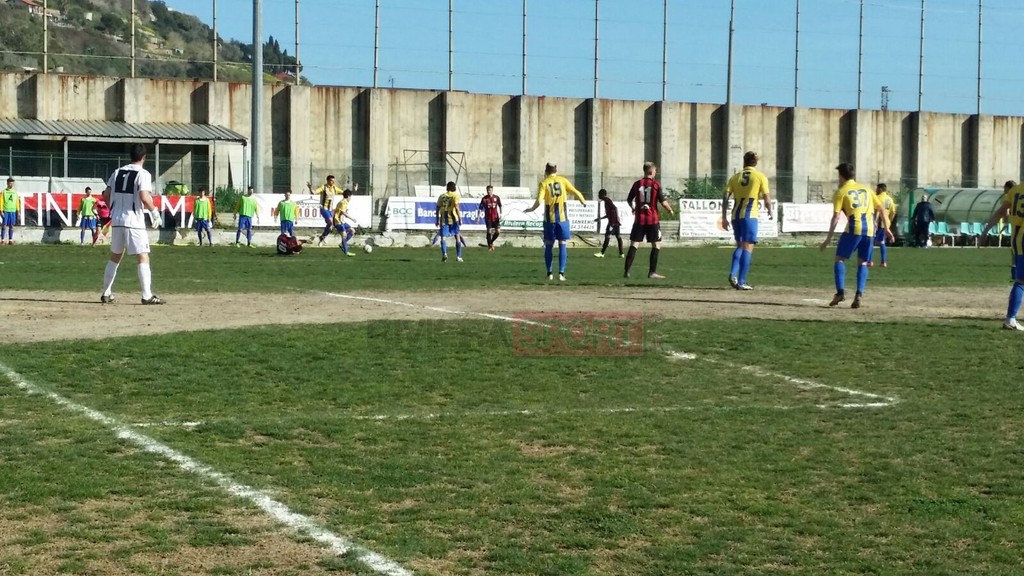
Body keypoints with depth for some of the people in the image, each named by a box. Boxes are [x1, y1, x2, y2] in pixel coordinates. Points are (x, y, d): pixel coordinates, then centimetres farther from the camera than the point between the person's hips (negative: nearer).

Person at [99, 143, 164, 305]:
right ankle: (147, 296, -12)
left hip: (116, 220, 6)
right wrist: (154, 211, -3)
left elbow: (106, 196, 9)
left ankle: (106, 293, 19)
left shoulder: (117, 172, 11)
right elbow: (144, 198, -18)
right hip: (134, 221, -6)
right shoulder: (143, 174, -7)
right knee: (143, 257, -5)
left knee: (115, 257, 17)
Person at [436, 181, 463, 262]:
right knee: (457, 237, 12)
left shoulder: (441, 196, 11)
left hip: (443, 219, 2)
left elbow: (438, 209, 10)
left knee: (443, 237, 0)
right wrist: (460, 219, -8)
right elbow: (456, 208, -10)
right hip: (453, 219, -2)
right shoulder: (455, 195, 0)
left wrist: (437, 220, 17)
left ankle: (444, 254, -24)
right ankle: (458, 256, 12)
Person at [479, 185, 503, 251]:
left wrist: (500, 214, 3)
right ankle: (489, 246, 7)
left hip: (495, 217, 2)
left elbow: (500, 206, 11)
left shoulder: (496, 197, 1)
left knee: (498, 231, -5)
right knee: (489, 231, -7)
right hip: (488, 218, -2)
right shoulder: (484, 198, -3)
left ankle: (491, 242, 20)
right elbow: (481, 208, 2)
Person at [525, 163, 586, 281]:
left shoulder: (543, 183, -3)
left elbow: (539, 201, -14)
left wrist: (532, 209, 3)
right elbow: (576, 192, -3)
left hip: (549, 218, 0)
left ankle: (549, 273, 9)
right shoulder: (563, 180, 2)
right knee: (562, 244, 4)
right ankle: (561, 273, -3)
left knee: (549, 245, 10)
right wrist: (583, 201, 15)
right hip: (562, 217, 0)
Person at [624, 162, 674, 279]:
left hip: (639, 219, 3)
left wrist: (633, 208, 32)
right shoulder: (656, 184, -6)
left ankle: (627, 271, -1)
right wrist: (670, 210, 11)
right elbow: (663, 202, -9)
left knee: (634, 244, 4)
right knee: (656, 245, 6)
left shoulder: (637, 184, 3)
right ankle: (652, 272, 1)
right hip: (653, 219, -3)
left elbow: (629, 200, 11)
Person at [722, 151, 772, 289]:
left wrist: (724, 218, 9)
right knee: (748, 248, -2)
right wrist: (770, 212, 18)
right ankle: (741, 282, -7)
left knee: (740, 246, 18)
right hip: (750, 216, -4)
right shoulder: (760, 176, 3)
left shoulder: (735, 177, 13)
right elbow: (767, 200, -1)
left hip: (736, 216, 4)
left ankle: (733, 274, -1)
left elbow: (725, 197, 5)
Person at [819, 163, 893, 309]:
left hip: (854, 228, -4)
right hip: (869, 229, 4)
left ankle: (840, 292, -9)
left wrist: (828, 238, -1)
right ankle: (859, 295, -2)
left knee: (840, 259, 7)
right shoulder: (866, 189, 20)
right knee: (862, 263, 12)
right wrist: (886, 229, 21)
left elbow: (836, 217, -3)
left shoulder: (840, 192, 5)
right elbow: (880, 209, 17)